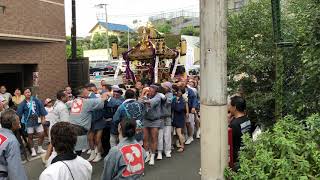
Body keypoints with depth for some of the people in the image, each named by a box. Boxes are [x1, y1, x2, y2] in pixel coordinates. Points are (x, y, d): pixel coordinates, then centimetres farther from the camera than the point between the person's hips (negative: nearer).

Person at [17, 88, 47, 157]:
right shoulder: (23, 103, -5)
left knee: (42, 135, 2)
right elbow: (19, 113, -5)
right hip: (29, 122, -1)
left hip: (37, 120, 1)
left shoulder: (36, 100, -3)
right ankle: (33, 150, 22)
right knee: (30, 136, 7)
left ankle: (40, 149, 22)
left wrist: (43, 118, -1)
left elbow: (41, 108, 0)